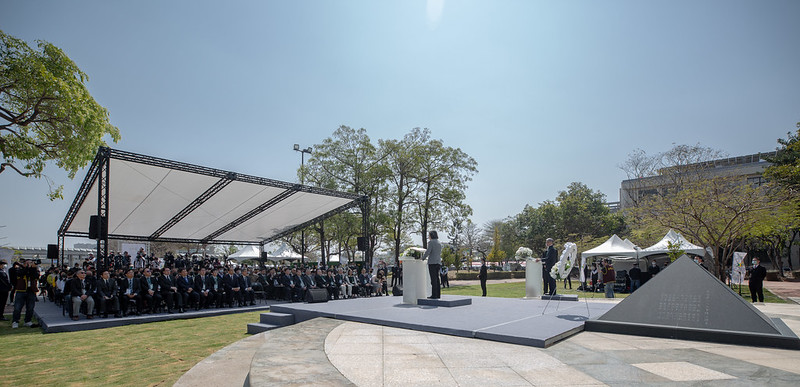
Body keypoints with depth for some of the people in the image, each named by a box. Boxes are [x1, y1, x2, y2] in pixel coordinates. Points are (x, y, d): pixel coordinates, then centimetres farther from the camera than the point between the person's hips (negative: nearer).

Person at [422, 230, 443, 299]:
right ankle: (438, 294, 9)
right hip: (438, 262, 8)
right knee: (437, 279, 9)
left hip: (432, 262, -8)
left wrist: (423, 258, 1)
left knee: (433, 279, -7)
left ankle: (434, 295, -7)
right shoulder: (439, 243, 17)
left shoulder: (431, 242, -7)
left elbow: (427, 252, -14)